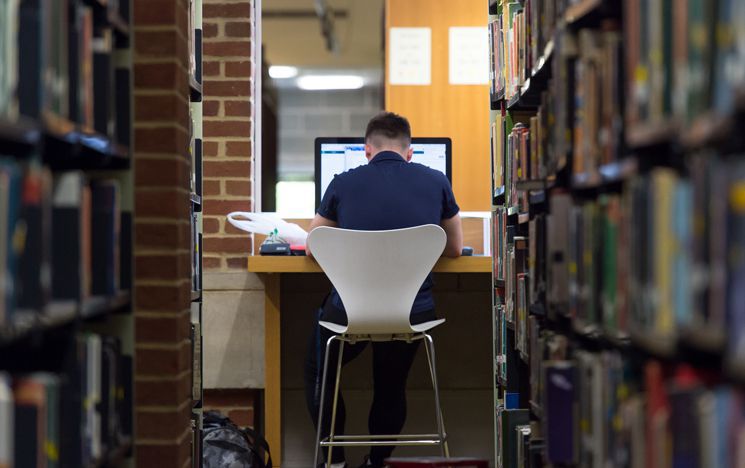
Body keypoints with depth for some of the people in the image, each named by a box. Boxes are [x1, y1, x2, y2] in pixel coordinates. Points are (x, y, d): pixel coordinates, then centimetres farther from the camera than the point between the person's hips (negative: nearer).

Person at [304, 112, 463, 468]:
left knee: (318, 372, 28)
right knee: (391, 386, 30)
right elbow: (455, 249, 16)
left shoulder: (343, 184, -2)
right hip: (414, 314, 1)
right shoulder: (436, 182, 0)